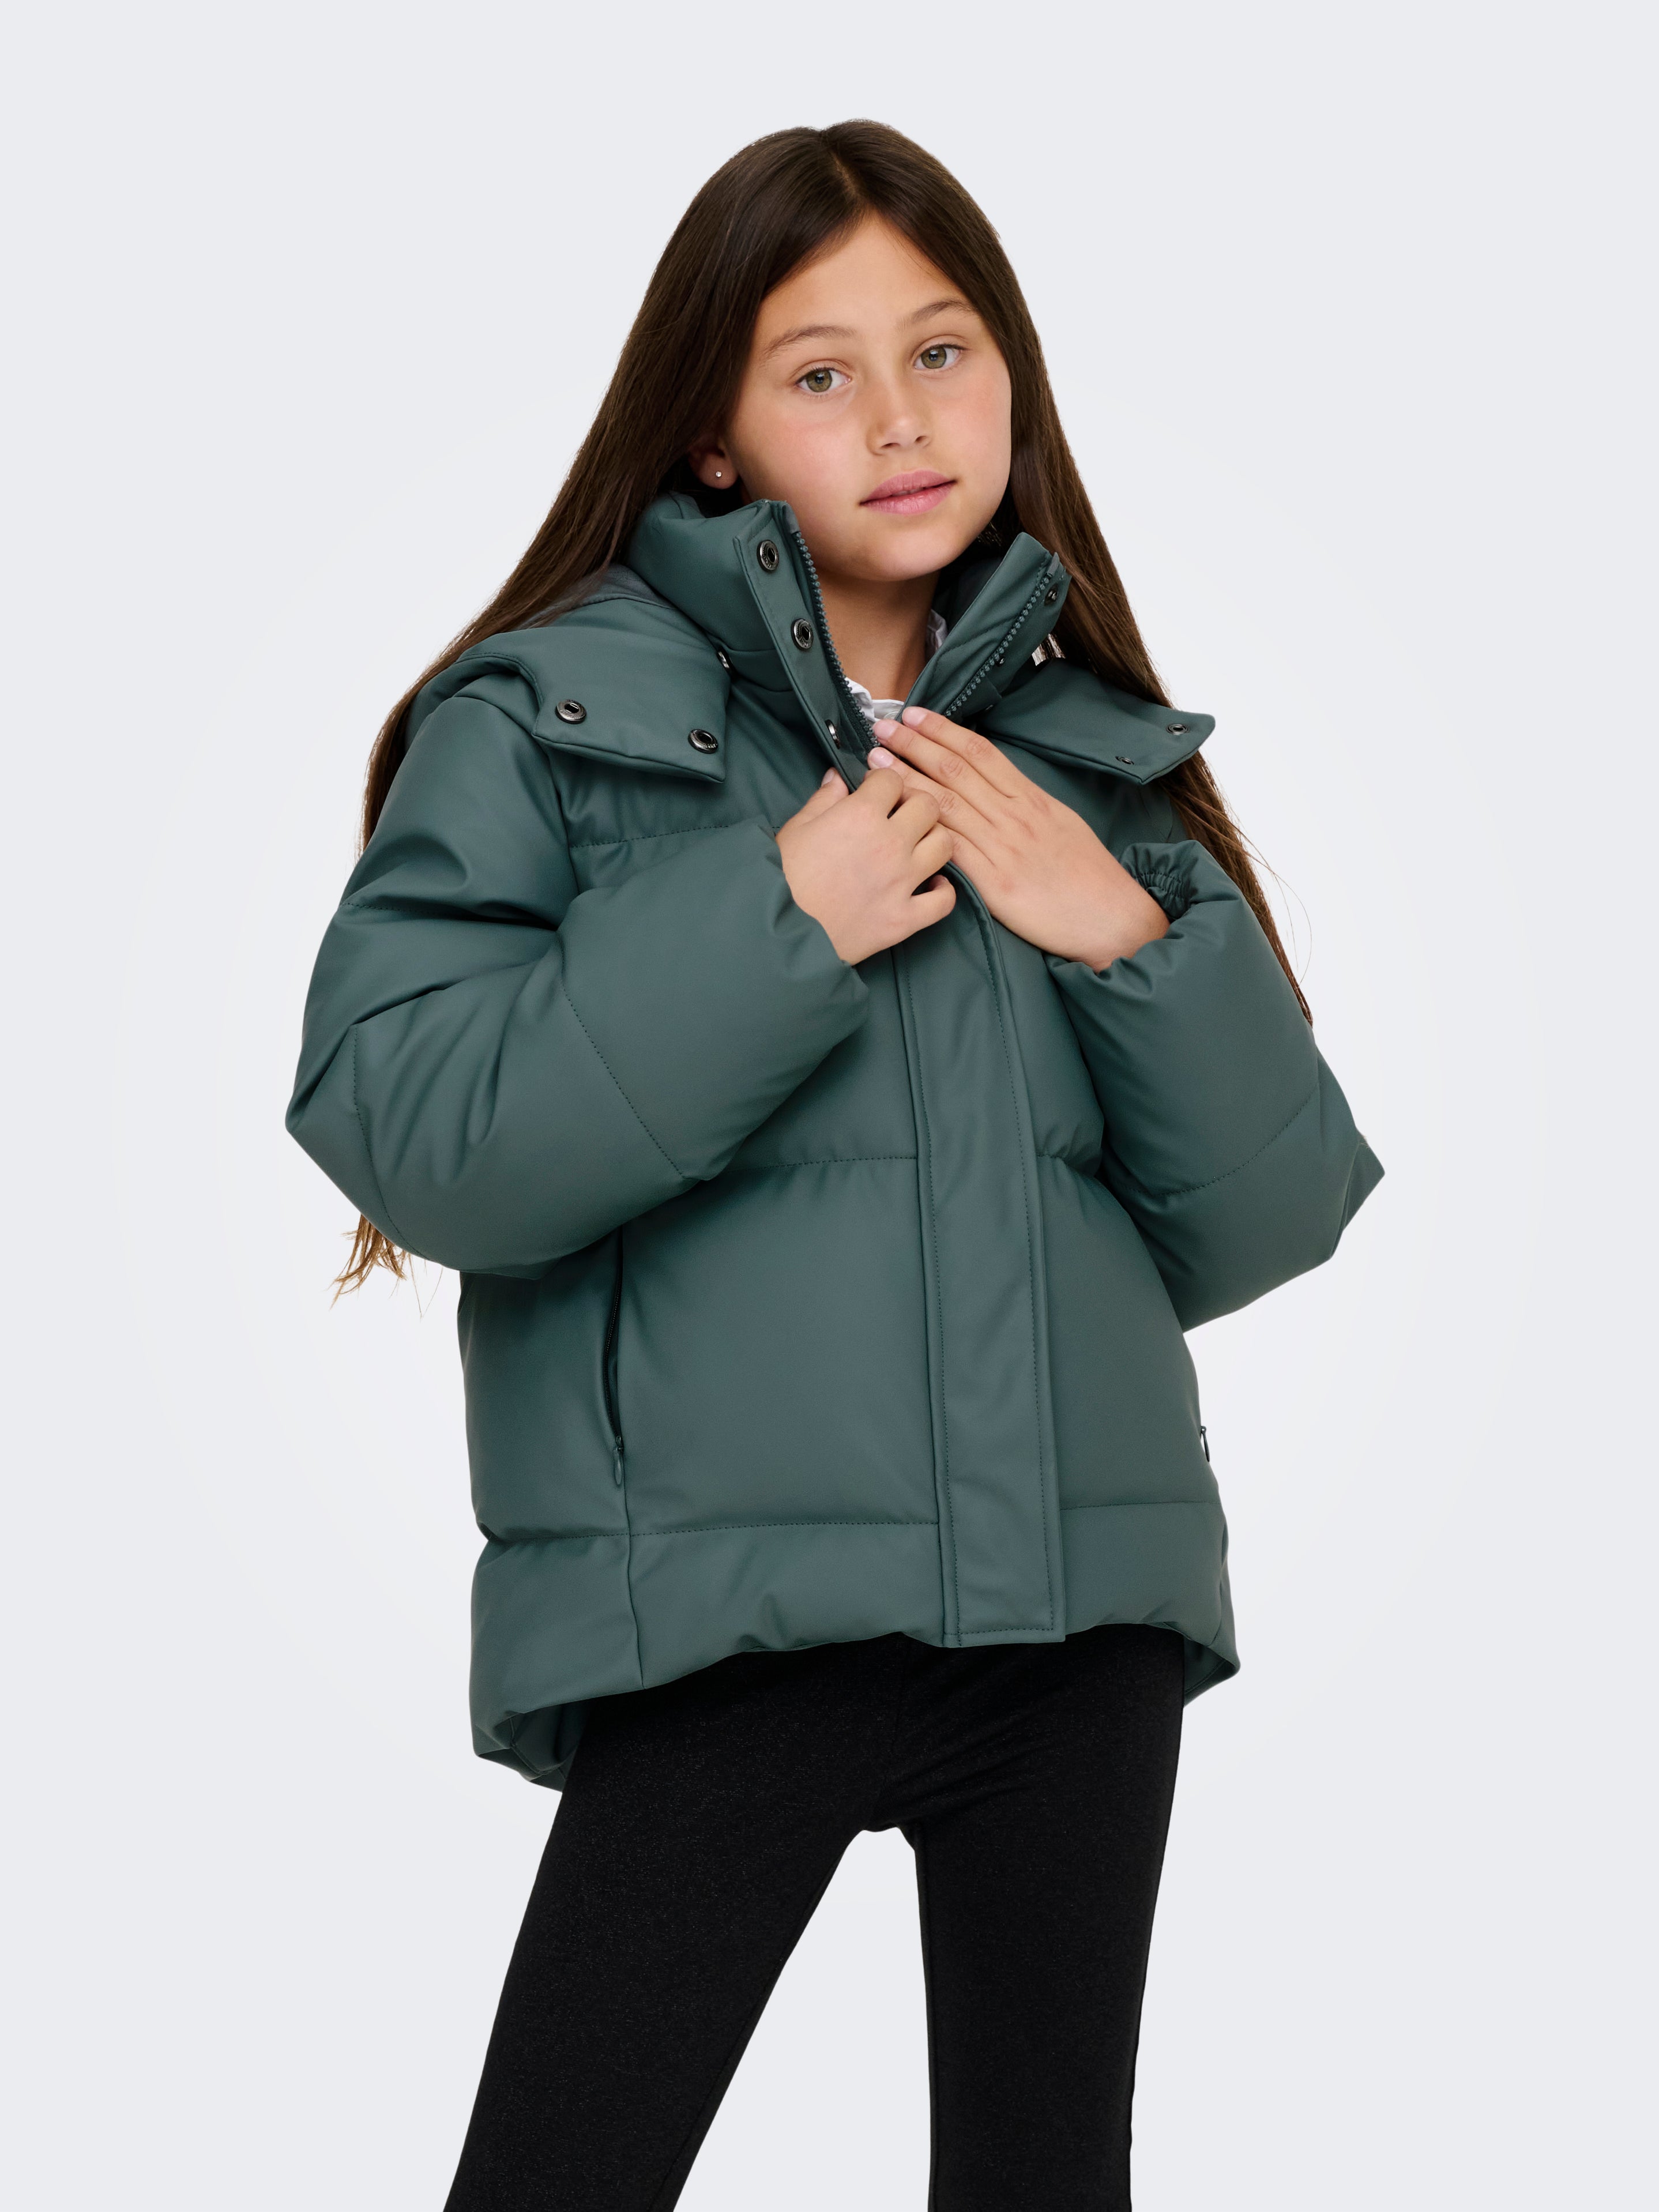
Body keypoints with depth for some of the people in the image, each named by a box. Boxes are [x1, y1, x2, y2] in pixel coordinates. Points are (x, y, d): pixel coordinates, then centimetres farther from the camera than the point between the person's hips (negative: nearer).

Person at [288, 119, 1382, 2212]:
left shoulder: (1089, 758, 12)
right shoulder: (550, 718, 1)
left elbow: (1261, 1226, 10)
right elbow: (400, 1132, -12)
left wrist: (1138, 940, -6)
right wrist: (775, 923, -14)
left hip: (1086, 1602, 4)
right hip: (730, 1608, -4)